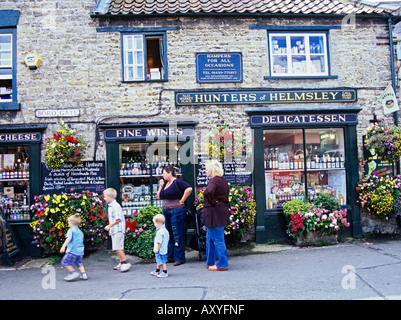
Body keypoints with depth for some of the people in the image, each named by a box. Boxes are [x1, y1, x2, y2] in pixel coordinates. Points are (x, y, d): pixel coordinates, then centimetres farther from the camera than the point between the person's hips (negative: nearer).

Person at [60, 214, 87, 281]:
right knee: (79, 263, 23)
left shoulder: (71, 230, -4)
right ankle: (83, 274, 16)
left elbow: (69, 238, -20)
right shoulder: (80, 232, 19)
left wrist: (63, 246, -25)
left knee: (65, 262, 2)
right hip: (80, 251, 8)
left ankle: (73, 273, -3)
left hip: (72, 251, -8)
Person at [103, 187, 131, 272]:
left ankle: (125, 263, -4)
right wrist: (110, 228, 21)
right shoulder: (110, 206, 14)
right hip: (113, 230, 10)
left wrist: (109, 226, -15)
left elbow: (118, 219, -21)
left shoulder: (116, 206, -17)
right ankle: (121, 263, 21)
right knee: (116, 248, 13)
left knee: (117, 247, -11)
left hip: (118, 230, -10)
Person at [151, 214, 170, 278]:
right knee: (159, 261, 22)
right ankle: (157, 271, 35)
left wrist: (157, 249, -16)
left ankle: (165, 273, 6)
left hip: (160, 250, -10)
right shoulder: (165, 230, 7)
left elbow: (159, 242, -25)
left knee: (162, 261, -1)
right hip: (164, 249, 10)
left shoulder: (160, 231, -23)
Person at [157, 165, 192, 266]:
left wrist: (182, 200, -19)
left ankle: (179, 258, 6)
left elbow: (189, 189, -26)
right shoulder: (165, 183, 13)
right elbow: (159, 196, 17)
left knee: (177, 236, -2)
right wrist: (161, 186, 4)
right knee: (169, 235, 15)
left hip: (177, 211, -9)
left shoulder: (177, 182, -13)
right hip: (166, 212, 9)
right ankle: (170, 257, 25)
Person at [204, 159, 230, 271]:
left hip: (214, 213, -10)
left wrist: (211, 202, -22)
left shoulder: (213, 181, -17)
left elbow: (208, 192, -38)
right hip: (223, 211, 10)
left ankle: (222, 264, 9)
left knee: (218, 239, 0)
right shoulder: (223, 181, 12)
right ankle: (210, 262, 29)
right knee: (210, 238, 20)